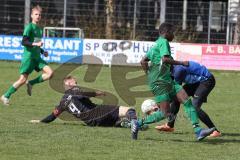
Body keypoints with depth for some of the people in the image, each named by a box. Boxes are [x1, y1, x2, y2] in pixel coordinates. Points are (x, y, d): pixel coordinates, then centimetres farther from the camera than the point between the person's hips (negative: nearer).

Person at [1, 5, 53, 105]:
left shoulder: (39, 29, 16)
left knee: (50, 73, -10)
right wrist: (35, 44, -26)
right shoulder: (29, 27, -8)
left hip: (37, 57, 7)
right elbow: (24, 42, -17)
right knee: (23, 79, -10)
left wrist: (43, 52, 15)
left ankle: (31, 83, 3)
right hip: (28, 56, -7)